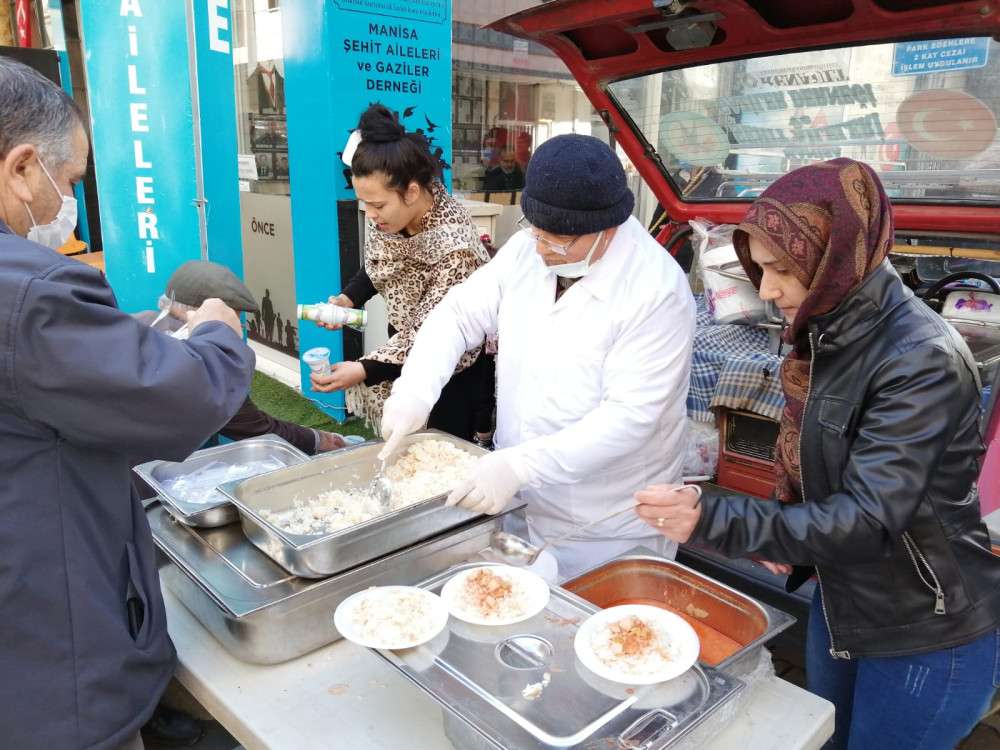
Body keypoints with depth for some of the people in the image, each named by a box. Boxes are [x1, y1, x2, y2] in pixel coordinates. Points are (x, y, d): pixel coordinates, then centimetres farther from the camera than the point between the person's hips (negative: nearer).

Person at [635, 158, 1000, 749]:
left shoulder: (924, 361, -27)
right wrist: (787, 541, -4)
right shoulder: (827, 332, -2)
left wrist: (713, 520, -37)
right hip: (841, 607, 7)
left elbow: (868, 519, -31)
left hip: (927, 641, -7)